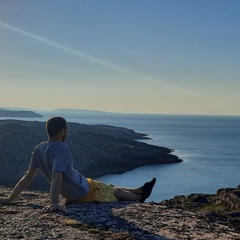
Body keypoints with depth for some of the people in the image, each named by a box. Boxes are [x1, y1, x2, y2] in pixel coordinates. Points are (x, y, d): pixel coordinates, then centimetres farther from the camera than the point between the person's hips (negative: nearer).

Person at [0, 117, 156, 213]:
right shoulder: (61, 148, -31)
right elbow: (56, 176, -40)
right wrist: (54, 203, -45)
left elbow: (29, 176, -7)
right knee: (116, 191, 19)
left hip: (71, 193, 8)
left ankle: (139, 191, 47)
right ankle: (140, 197, 47)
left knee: (110, 187, 27)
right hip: (85, 192, -8)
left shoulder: (39, 149, -7)